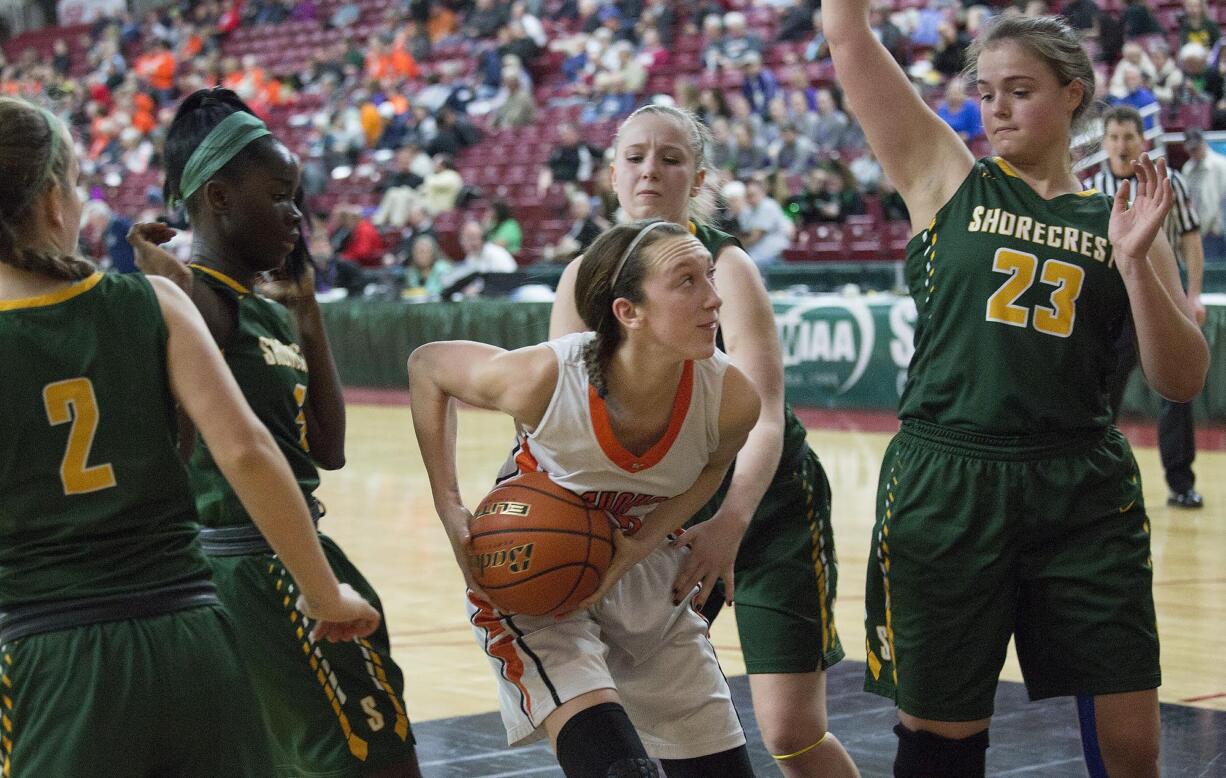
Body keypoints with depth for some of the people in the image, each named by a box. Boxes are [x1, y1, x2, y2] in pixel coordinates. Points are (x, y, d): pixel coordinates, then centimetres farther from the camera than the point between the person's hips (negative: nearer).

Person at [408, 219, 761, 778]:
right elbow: (426, 365, -12)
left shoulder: (730, 398, -25)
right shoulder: (542, 378, -33)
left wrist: (640, 547, -16)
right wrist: (450, 510, -16)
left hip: (646, 580, 4)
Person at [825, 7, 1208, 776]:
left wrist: (1134, 259, -8)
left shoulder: (1117, 220, 9)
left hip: (1085, 498, 2)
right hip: (946, 488, -1)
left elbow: (1182, 381, 3)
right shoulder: (948, 179, 4)